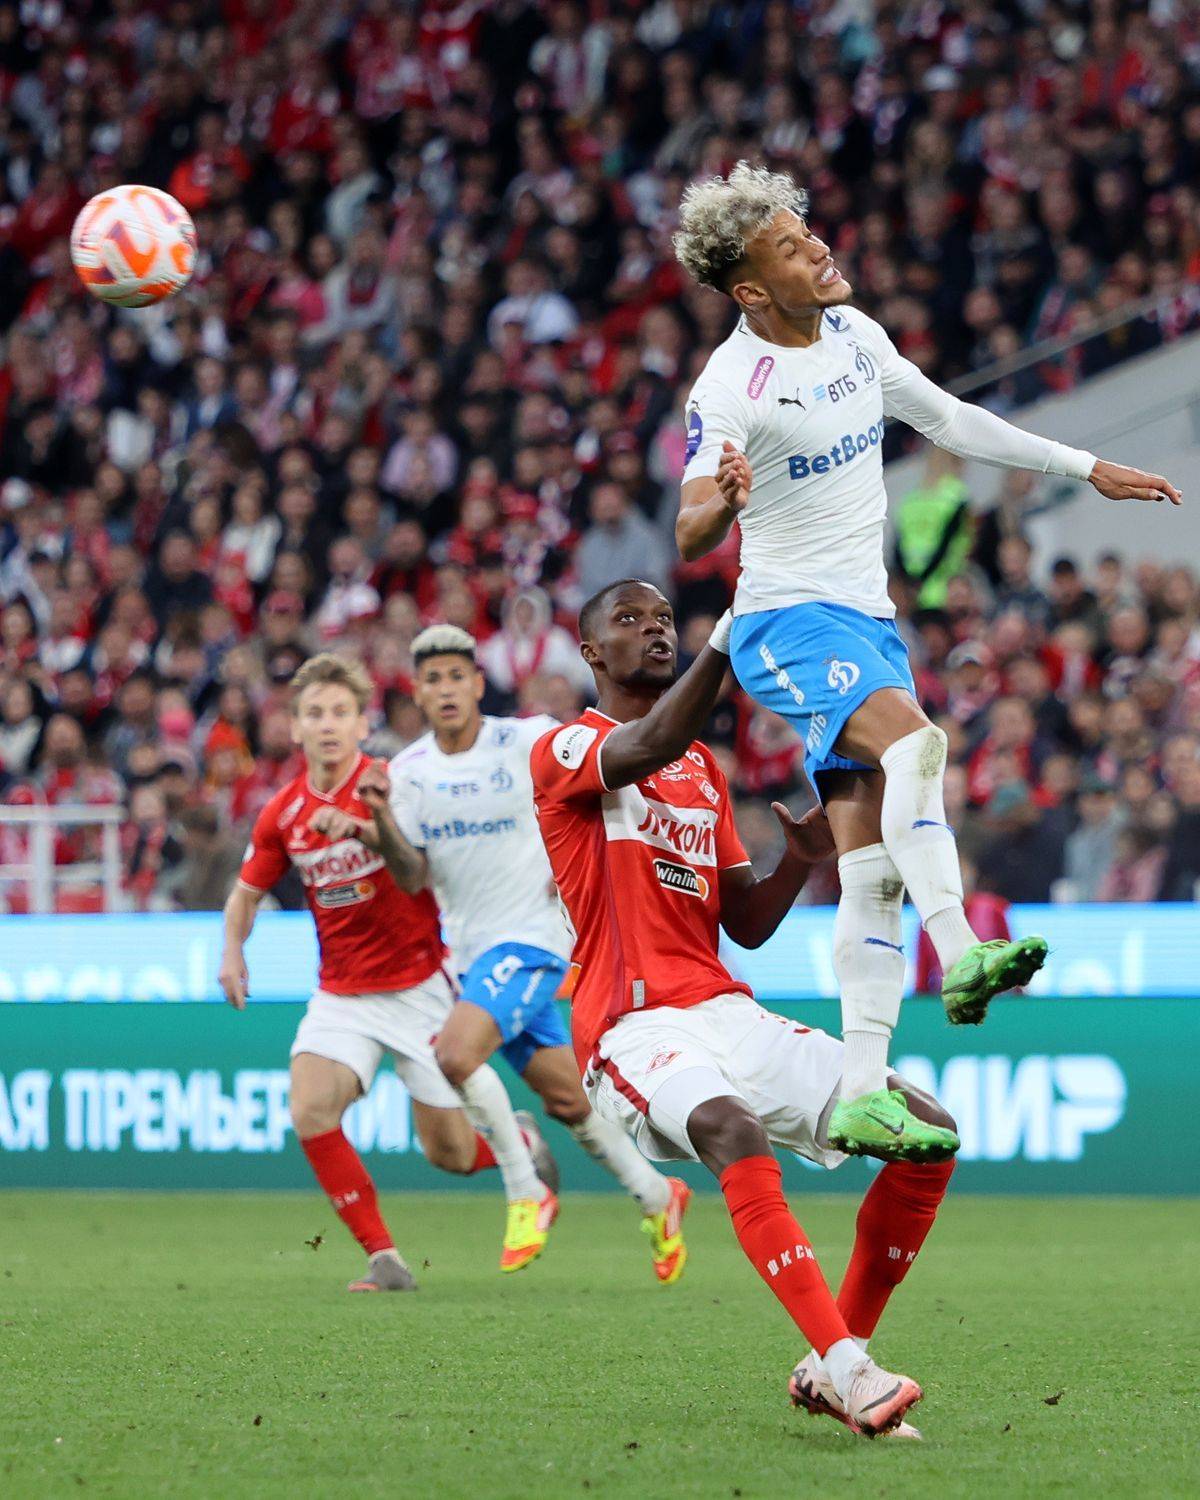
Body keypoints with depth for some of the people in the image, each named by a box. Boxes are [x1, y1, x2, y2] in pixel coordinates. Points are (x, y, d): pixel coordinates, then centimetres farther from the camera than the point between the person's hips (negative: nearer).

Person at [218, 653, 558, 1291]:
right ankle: (383, 1257, -10)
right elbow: (246, 893, 14)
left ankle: (522, 1149, 35)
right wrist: (233, 952, -6)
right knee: (310, 1110, -20)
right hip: (342, 994, 3)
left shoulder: (392, 785, -13)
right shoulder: (282, 814, 0)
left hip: (420, 986, -3)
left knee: (448, 1152, 0)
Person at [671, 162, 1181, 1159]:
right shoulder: (732, 386, -16)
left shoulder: (853, 332, 7)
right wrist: (722, 500, -48)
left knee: (873, 871, 2)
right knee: (914, 738, -35)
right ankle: (961, 955, -42)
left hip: (869, 624, 7)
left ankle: (862, 1096, 2)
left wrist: (1086, 468, 22)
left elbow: (948, 420, 21)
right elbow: (692, 535, -24)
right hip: (789, 623, -7)